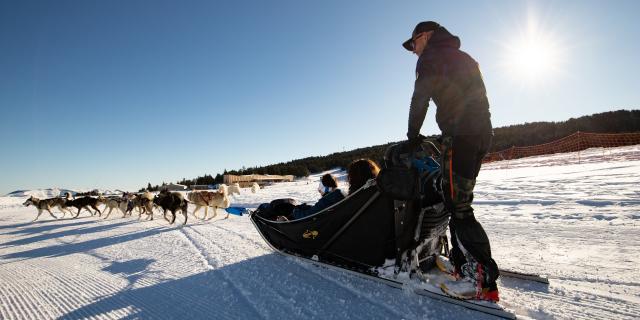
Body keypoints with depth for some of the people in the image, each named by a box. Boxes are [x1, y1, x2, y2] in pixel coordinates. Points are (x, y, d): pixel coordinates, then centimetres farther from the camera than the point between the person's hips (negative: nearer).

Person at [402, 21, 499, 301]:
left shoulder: (432, 56, 3)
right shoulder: (463, 58, 29)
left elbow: (420, 98, -6)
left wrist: (413, 135, 4)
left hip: (460, 134, -9)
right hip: (482, 132, 9)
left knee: (458, 206, -11)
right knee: (456, 200, 14)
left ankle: (484, 280, -12)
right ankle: (464, 262, 20)